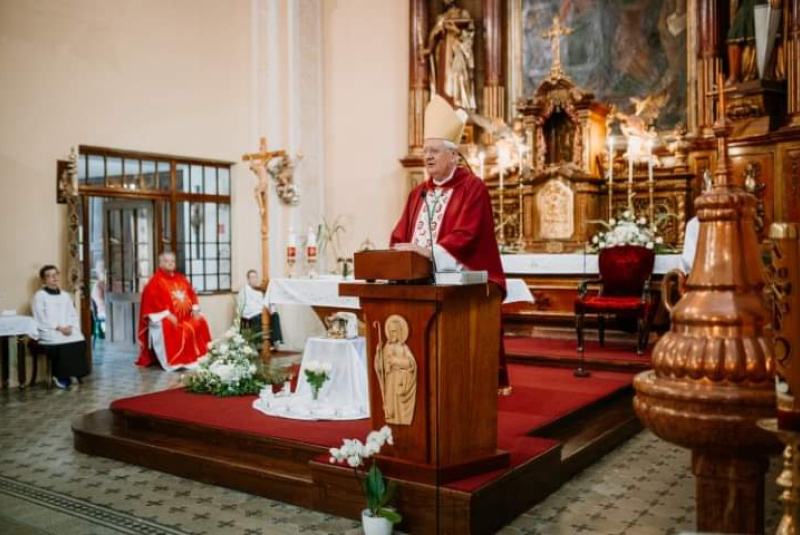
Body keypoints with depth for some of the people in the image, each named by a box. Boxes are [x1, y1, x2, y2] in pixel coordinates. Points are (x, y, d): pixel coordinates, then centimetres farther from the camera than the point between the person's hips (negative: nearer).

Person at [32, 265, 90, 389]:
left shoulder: (65, 295, 20)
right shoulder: (39, 295, 4)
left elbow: (73, 315, 15)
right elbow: (41, 319, -6)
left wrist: (70, 327, -7)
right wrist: (58, 328, -15)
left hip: (69, 331, 4)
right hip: (49, 333, -4)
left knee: (79, 341, -27)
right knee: (62, 344, -33)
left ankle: (74, 373, -16)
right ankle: (60, 376, -15)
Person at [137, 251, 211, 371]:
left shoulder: (181, 278, 18)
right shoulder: (155, 281, -3)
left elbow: (191, 294, 17)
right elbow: (153, 300, -14)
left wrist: (195, 309, 0)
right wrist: (167, 314, -23)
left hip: (185, 315, 7)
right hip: (165, 317, -6)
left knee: (200, 323, -12)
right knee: (169, 328, -35)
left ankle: (198, 358, -3)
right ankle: (172, 361, -29)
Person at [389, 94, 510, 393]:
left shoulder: (472, 188, -6)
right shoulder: (418, 193, 16)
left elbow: (466, 235, -17)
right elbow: (400, 235, 13)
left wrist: (428, 251, -25)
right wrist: (399, 255, -8)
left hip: (460, 281, -6)